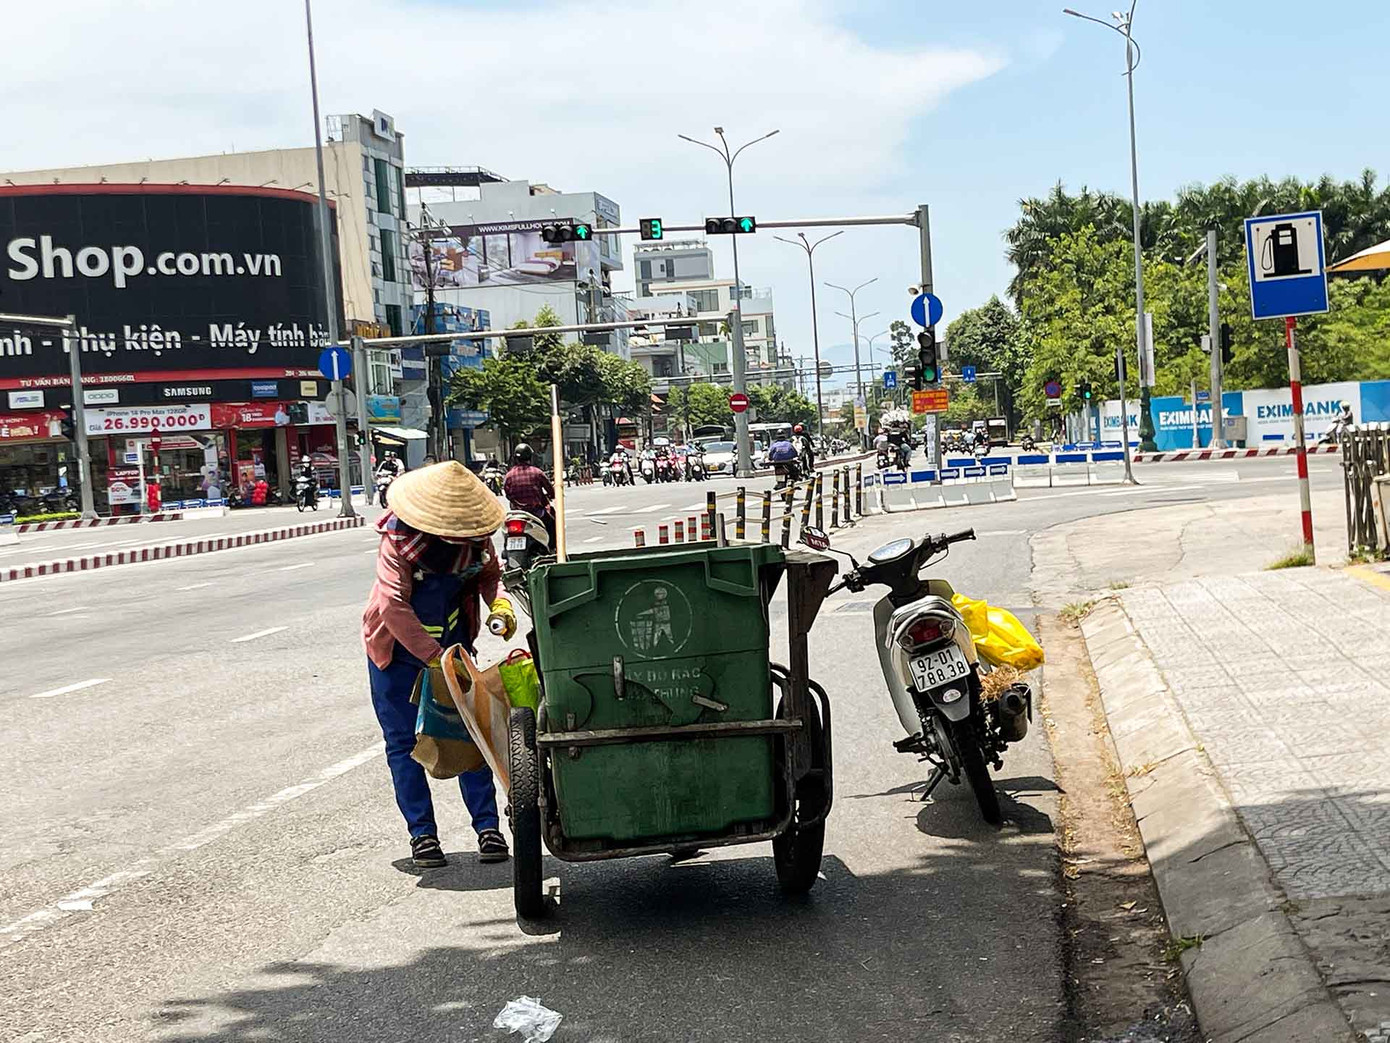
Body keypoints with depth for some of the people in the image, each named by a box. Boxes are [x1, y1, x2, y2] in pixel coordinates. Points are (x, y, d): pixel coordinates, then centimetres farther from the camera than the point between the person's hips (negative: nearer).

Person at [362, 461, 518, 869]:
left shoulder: (476, 536, -13)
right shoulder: (399, 538, -27)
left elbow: (490, 574, 8)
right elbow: (393, 607, -33)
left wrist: (499, 603, -15)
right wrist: (436, 658, -35)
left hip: (452, 643, 3)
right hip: (398, 648, -3)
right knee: (403, 742, 0)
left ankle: (487, 826, 4)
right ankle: (422, 833, 8)